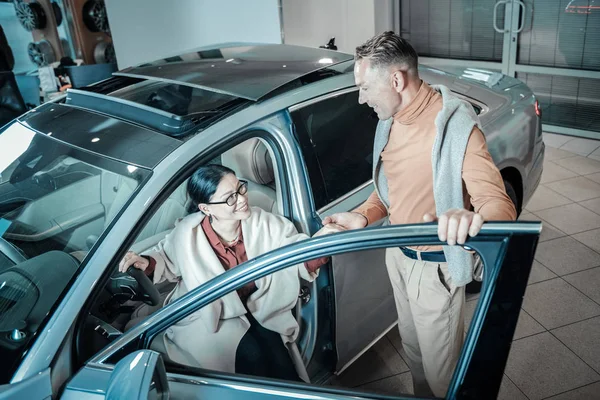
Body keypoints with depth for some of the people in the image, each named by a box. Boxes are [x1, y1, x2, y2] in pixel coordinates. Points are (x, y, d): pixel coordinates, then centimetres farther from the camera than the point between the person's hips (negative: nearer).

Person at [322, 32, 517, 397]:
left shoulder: (455, 126, -26)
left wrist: (471, 217, -56)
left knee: (440, 370, 11)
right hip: (398, 256, 8)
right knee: (412, 347, 28)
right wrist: (363, 216, -7)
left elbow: (500, 206, -32)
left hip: (436, 267, -7)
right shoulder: (390, 120, 0)